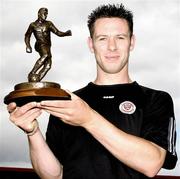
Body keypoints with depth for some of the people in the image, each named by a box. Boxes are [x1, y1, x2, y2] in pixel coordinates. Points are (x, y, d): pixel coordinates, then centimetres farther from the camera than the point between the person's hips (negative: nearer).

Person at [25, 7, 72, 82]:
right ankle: (32, 74, -35)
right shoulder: (33, 25, 10)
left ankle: (35, 80, -19)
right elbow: (27, 36, 20)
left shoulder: (48, 24, 15)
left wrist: (66, 33, -8)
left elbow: (58, 33, 10)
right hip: (40, 45, -4)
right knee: (45, 55, -36)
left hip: (47, 47, 4)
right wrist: (28, 46, 6)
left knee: (48, 65, -16)